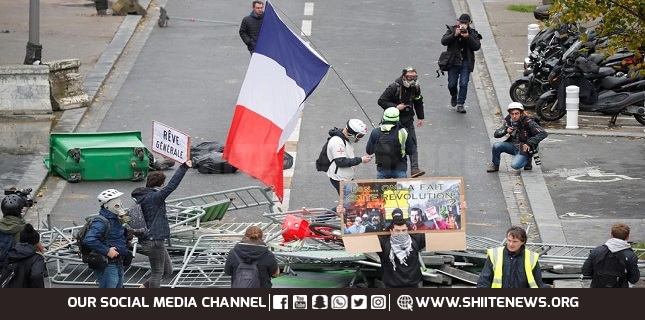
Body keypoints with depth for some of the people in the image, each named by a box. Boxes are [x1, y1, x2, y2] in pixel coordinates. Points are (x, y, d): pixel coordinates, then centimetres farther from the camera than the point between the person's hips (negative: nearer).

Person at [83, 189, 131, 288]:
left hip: (118, 264, 10)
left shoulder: (116, 220, 12)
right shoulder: (101, 222, -20)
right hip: (107, 266, -10)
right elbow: (89, 240, -33)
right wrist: (107, 251, -28)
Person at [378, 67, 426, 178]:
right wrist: (395, 107, -24)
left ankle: (414, 169, -10)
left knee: (413, 144, -6)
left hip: (408, 120, 5)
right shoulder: (394, 87, -17)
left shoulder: (415, 87, 1)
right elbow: (381, 101, -15)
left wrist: (420, 117, 18)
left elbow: (418, 102, 19)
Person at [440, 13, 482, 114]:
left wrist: (468, 37, -19)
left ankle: (460, 104, 0)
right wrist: (454, 35, -22)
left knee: (464, 84, -7)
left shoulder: (473, 33, 3)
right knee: (451, 85, 4)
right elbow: (443, 41, -10)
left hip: (466, 63, 0)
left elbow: (477, 46, -8)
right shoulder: (451, 30, 2)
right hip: (453, 62, 0)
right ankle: (454, 96, 37)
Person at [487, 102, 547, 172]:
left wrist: (529, 143, -26)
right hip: (513, 145, 5)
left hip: (524, 149, -5)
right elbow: (496, 134, 0)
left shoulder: (528, 122, -21)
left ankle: (527, 160, 4)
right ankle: (495, 165, 4)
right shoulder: (508, 121, -3)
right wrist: (506, 131, -21)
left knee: (515, 165, -29)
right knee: (496, 145, -20)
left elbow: (543, 133, -25)